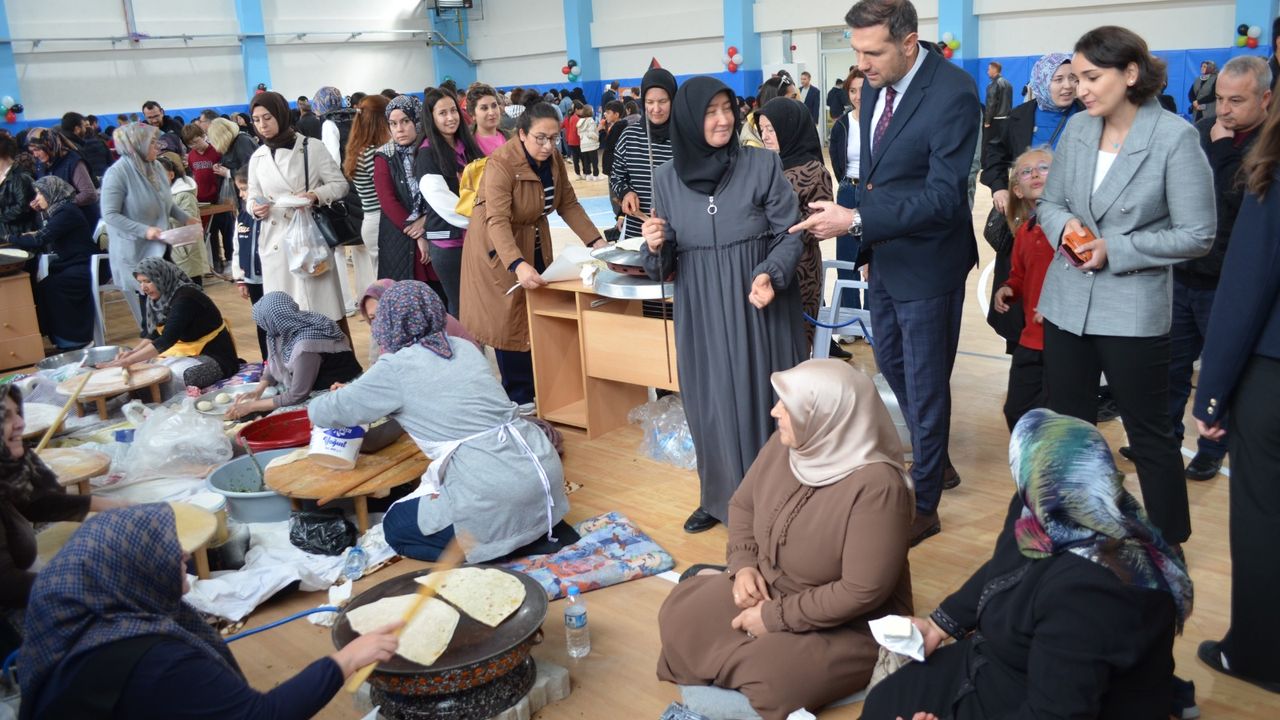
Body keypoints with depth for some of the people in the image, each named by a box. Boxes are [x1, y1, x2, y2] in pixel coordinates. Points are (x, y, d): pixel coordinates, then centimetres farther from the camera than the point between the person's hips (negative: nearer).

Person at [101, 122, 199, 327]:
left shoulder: (156, 167, 2)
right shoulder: (117, 173, -17)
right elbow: (110, 215, -18)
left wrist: (185, 218, 4)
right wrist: (144, 230, -24)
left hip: (159, 248, 6)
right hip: (134, 252, -6)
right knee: (147, 302, 1)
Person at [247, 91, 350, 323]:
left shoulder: (311, 148, -3)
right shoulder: (257, 158, 9)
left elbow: (340, 184, 1)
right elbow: (253, 197, 16)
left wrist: (315, 195, -18)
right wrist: (255, 208, -8)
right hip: (275, 243, 4)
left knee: (323, 307, -2)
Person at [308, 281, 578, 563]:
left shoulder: (395, 369, -3)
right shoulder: (464, 347, 15)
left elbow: (327, 412, 8)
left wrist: (317, 407, 32)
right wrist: (357, 393, 38)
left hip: (500, 493, -7)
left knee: (396, 526, 17)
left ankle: (515, 544, 2)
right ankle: (541, 528, 12)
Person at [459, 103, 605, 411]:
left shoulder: (554, 159, -7)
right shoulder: (501, 163, -27)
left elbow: (569, 204, -1)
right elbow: (497, 221, -36)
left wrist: (596, 241, -12)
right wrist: (518, 265, -49)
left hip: (534, 243, 7)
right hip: (498, 246, -6)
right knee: (511, 318, 0)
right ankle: (518, 395, 12)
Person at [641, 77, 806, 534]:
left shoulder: (764, 165, -5)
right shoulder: (667, 179, 3)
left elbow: (790, 234, -6)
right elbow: (666, 262, 7)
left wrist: (770, 275, -25)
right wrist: (655, 246, -16)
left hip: (760, 307, -2)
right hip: (702, 313, 2)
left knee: (764, 399, 5)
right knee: (712, 404, 9)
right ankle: (721, 497, 26)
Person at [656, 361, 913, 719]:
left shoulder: (875, 486, -31)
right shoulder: (785, 443, -9)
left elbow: (863, 592, -29)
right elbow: (743, 504, 8)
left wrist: (776, 617, -23)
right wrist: (743, 564, -10)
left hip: (851, 625, -6)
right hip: (768, 589, 6)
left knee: (773, 678, -28)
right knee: (678, 616, -8)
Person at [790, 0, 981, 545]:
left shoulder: (953, 95, -24)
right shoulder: (875, 85, 0)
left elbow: (943, 197, -28)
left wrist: (855, 220, -32)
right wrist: (859, 221, 8)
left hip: (927, 261, -8)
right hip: (884, 252, 8)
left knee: (925, 383, 5)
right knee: (891, 363, 21)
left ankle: (923, 504, 22)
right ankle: (933, 459, 44)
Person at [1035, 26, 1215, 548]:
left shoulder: (1175, 137, -12)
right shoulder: (1076, 129, 2)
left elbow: (1196, 236, -11)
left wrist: (1114, 249, -18)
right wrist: (1064, 226, -12)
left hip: (1133, 311, -5)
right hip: (1067, 303, 5)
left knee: (1150, 434, 9)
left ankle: (1169, 544, 29)